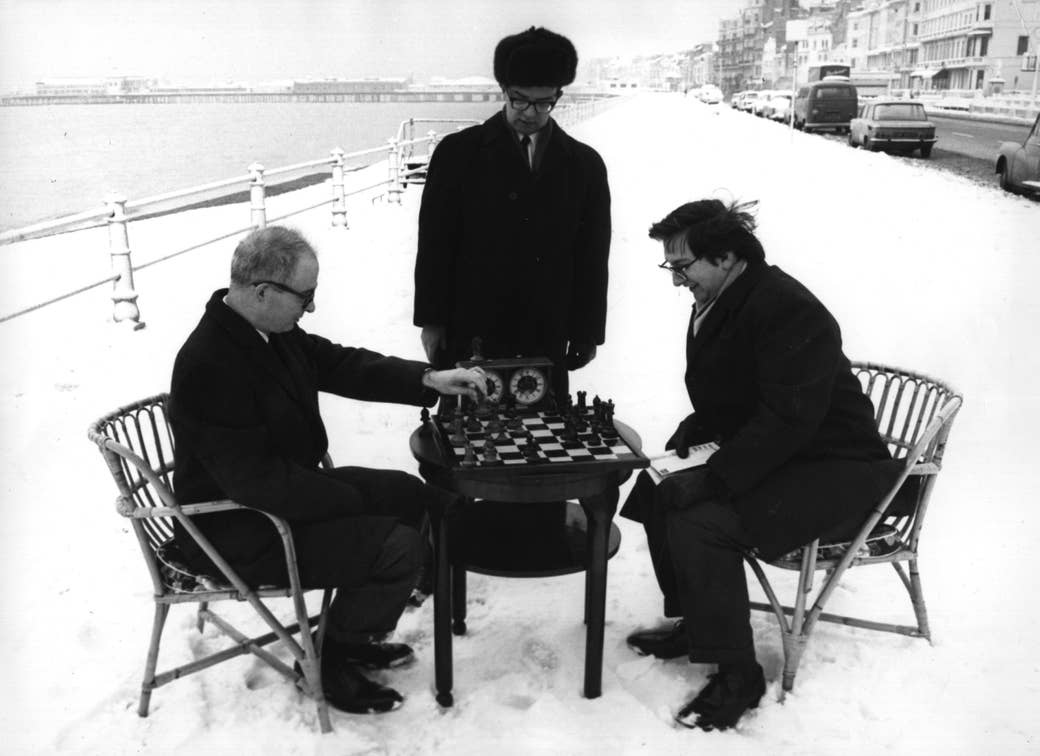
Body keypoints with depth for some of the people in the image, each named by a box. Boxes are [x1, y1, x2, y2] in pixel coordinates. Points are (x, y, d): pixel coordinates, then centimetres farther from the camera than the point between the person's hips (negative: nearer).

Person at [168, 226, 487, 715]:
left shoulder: (271, 329, -2)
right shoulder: (210, 366, -30)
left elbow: (340, 364, 7)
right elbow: (259, 480, -30)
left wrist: (430, 379, -4)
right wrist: (351, 501, -20)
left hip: (288, 488, 10)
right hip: (240, 533, -10)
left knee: (409, 494, 14)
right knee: (400, 548, -17)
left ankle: (349, 632, 25)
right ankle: (334, 661, 9)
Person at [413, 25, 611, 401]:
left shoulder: (585, 164, 7)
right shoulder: (458, 153, 1)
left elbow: (592, 258, 8)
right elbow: (434, 244, 1)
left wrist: (587, 332, 7)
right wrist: (432, 322, -2)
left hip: (547, 341, 2)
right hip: (470, 337, -1)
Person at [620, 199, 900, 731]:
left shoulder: (791, 311, -22)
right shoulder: (714, 307, 8)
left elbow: (788, 418, -28)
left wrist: (713, 478, -28)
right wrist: (692, 429, 0)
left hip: (834, 470, -10)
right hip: (768, 457, 10)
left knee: (699, 522, -25)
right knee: (659, 489, 0)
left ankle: (737, 674, -9)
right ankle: (694, 622, 16)